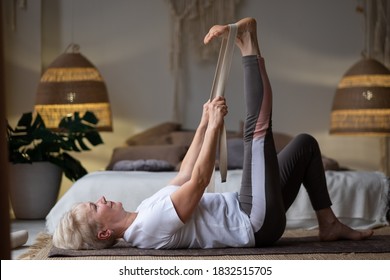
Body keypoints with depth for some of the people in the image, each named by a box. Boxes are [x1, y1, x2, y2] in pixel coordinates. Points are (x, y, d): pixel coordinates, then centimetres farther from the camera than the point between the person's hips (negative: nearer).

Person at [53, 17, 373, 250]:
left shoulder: (144, 215, 8)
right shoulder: (151, 225, -23)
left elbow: (184, 176, 17)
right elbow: (199, 180, -24)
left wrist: (204, 124, 16)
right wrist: (215, 126, -17)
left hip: (252, 216, 10)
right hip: (256, 223, -9)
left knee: (305, 143, 22)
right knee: (258, 127, -22)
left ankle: (328, 223, 15)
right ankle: (248, 45, -4)